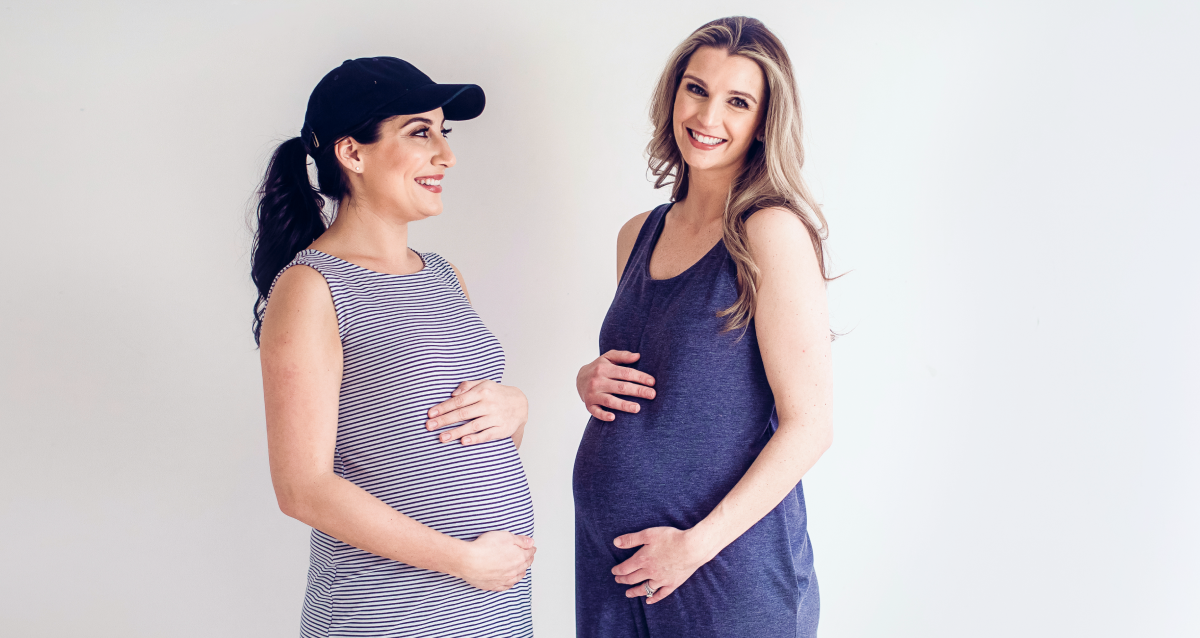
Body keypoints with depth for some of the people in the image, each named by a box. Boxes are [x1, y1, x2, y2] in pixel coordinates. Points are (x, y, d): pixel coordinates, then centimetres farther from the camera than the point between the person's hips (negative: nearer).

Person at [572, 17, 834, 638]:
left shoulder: (771, 231, -13)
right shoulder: (638, 236, 7)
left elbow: (808, 425, -14)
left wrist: (698, 542, -15)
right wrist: (590, 380, -2)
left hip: (729, 565, -6)